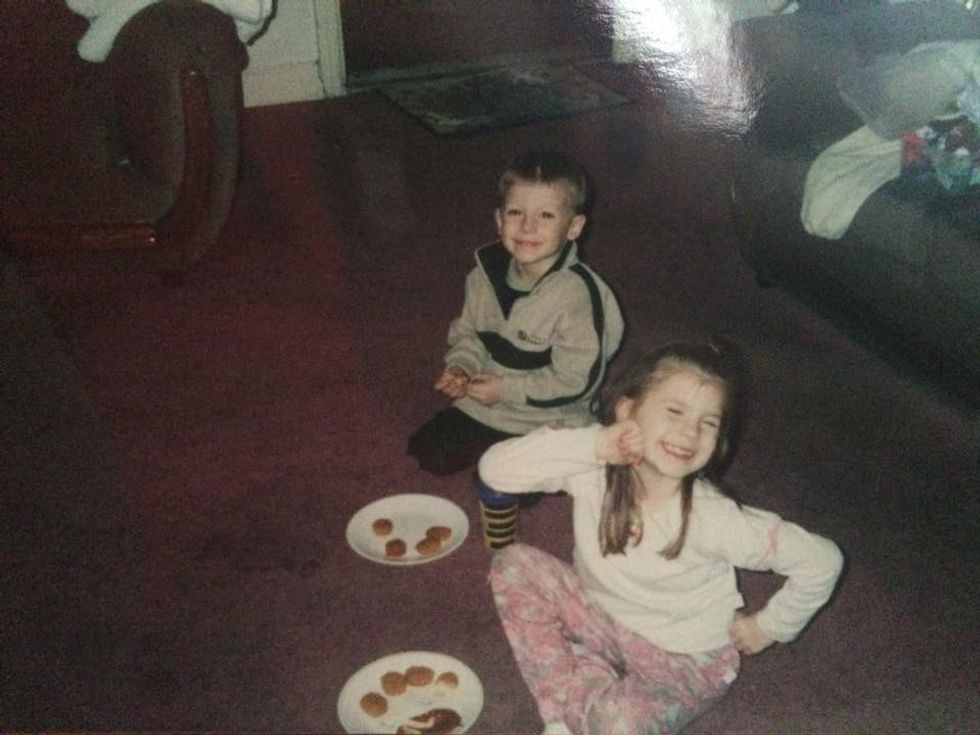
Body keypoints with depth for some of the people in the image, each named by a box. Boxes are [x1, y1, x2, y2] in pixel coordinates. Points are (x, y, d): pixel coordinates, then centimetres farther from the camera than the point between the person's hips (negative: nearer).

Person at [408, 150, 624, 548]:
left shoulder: (577, 293, -27)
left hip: (547, 421, -6)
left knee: (497, 488, -16)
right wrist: (461, 366, -12)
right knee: (428, 450, 5)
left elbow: (576, 379, -24)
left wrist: (507, 389, -22)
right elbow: (468, 331, 9)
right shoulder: (488, 272, -7)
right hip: (484, 403, 6)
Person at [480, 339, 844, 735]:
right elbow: (494, 469, -31)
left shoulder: (711, 518, -30)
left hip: (682, 660, -4)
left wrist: (768, 626, -7)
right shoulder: (595, 472, -21)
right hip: (603, 618, 5)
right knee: (512, 564, -14)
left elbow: (822, 560, -22)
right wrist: (593, 445, -38)